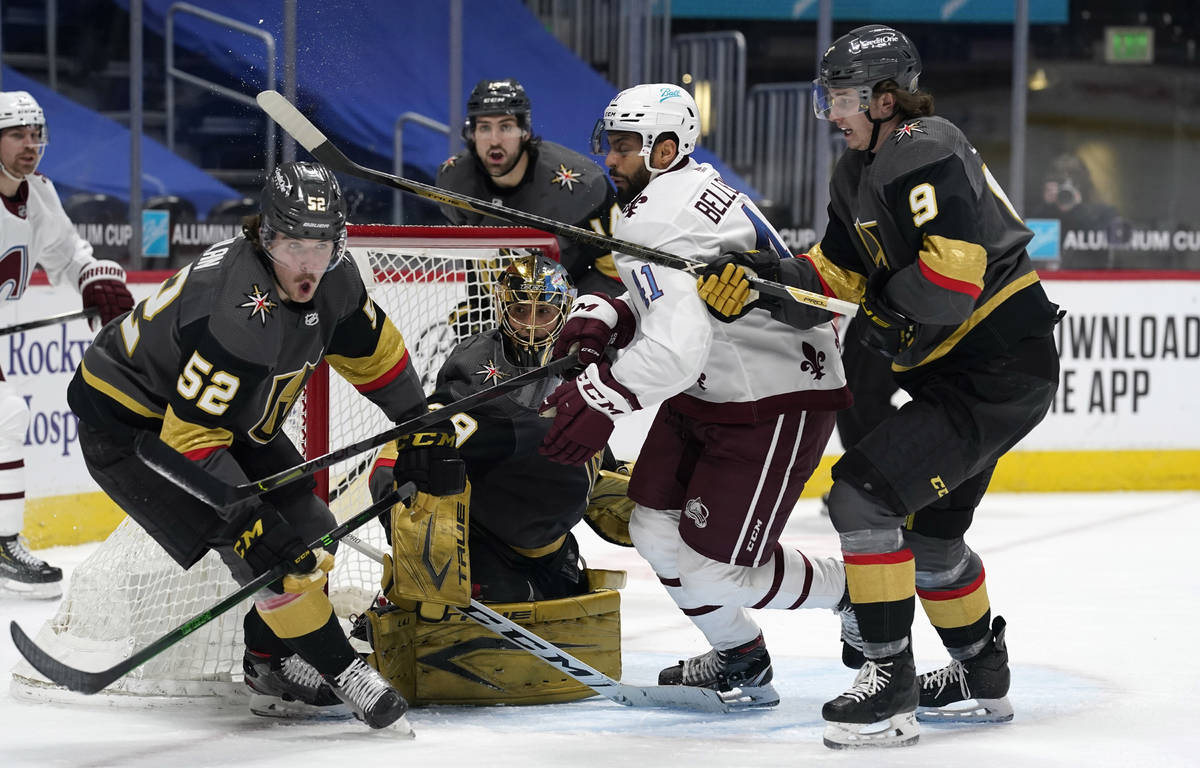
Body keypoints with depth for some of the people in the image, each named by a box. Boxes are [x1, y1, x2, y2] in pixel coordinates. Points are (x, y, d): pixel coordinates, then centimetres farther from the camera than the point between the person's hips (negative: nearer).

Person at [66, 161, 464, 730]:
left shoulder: (331, 279, -11)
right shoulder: (241, 316, -37)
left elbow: (374, 351, 9)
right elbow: (189, 438, -35)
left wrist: (423, 431, 10)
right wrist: (251, 524, -36)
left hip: (225, 417, 9)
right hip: (130, 426, -9)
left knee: (309, 534, 5)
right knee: (268, 546, -19)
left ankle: (271, 670, 18)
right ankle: (338, 673, -7)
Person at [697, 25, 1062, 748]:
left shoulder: (924, 151, -18)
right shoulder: (857, 174, 14)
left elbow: (956, 268, -29)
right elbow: (834, 277, 11)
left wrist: (889, 309, -14)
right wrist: (761, 281, -5)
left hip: (1002, 369, -11)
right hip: (952, 371, 11)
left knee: (865, 492, -17)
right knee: (928, 527, 22)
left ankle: (891, 689, -14)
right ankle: (984, 679, 39)